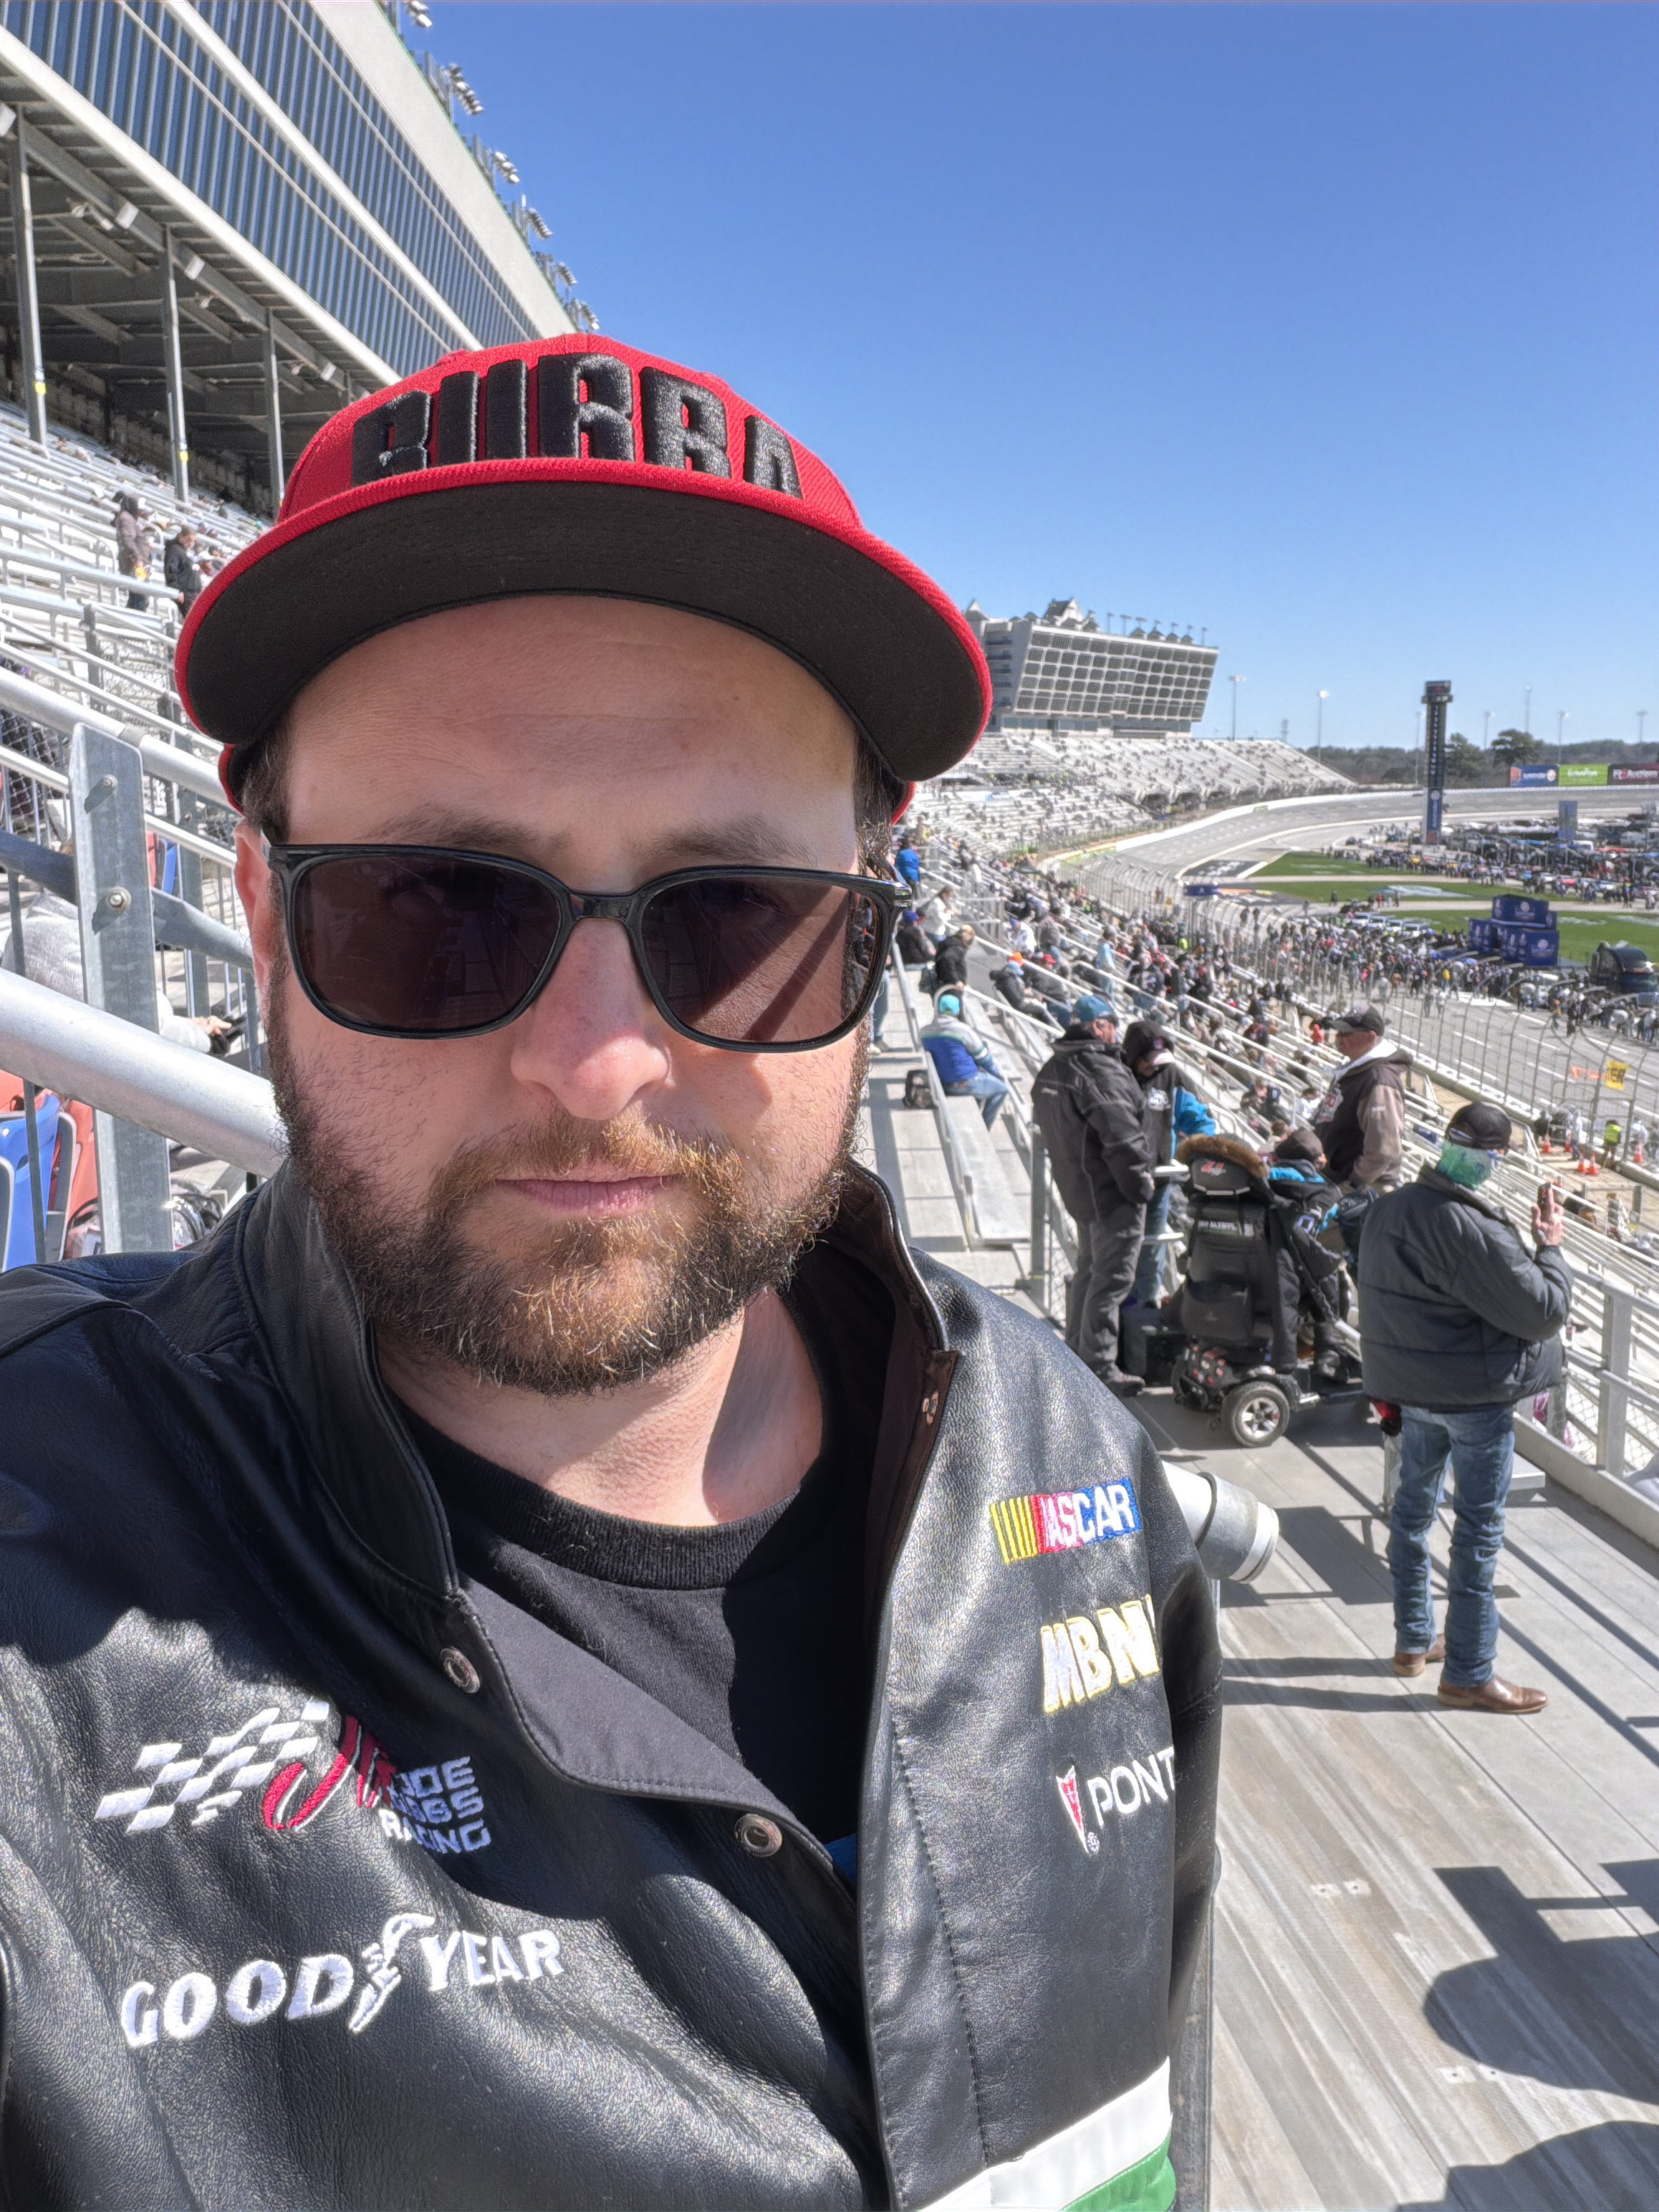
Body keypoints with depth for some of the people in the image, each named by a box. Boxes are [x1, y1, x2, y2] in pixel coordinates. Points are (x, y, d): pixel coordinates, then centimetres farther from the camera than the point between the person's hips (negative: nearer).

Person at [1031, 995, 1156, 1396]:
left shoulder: (1050, 1070, 9)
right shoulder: (1102, 1071, -21)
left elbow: (1050, 1128, 17)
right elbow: (1121, 1136, -23)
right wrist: (1141, 1183, -13)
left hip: (1075, 1187, 10)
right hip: (1113, 1193, -9)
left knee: (1088, 1269, 21)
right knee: (1111, 1277, -4)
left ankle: (1076, 1352, 31)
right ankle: (1099, 1368, -1)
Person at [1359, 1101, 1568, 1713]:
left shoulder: (1391, 1208, 1)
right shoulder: (1472, 1230, -25)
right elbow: (1542, 1310, -19)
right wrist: (1550, 1247, -5)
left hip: (1410, 1386, 8)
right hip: (1474, 1394, -8)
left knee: (1414, 1507, 19)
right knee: (1479, 1530, 4)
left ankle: (1413, 1640, 33)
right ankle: (1468, 1674, 13)